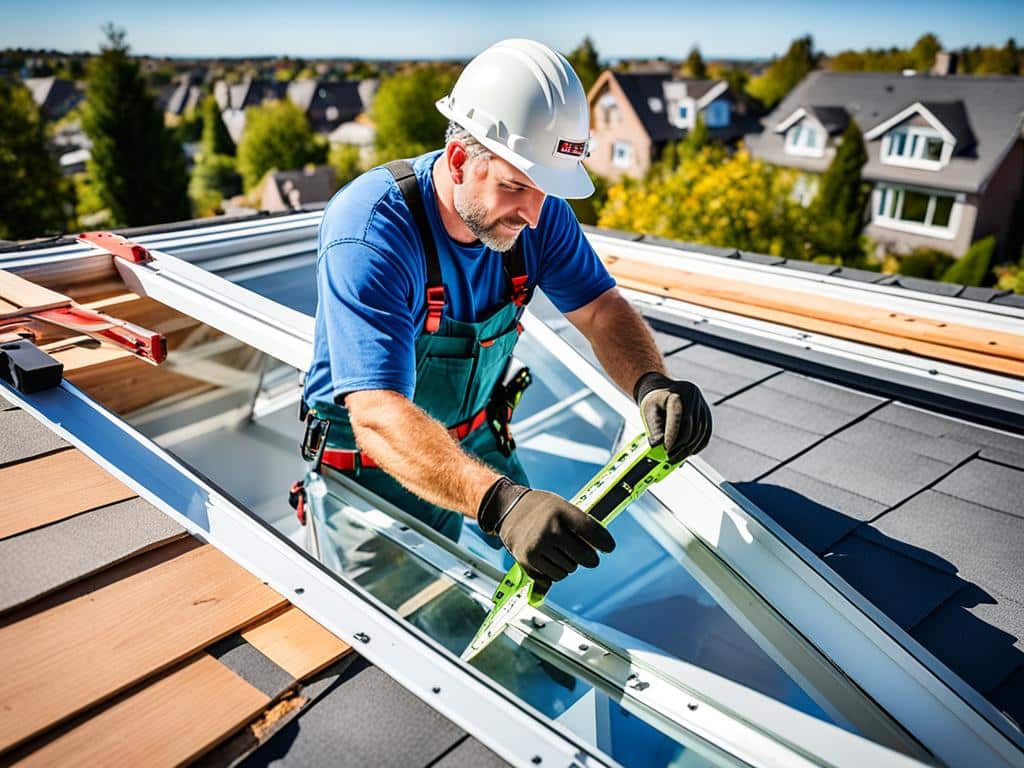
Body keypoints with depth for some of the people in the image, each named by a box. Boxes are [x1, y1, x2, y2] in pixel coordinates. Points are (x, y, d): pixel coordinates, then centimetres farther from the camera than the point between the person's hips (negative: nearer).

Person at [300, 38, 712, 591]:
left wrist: (651, 383, -34)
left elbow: (599, 308, -11)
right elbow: (377, 418, -43)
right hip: (372, 462, -5)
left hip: (477, 441, 6)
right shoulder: (369, 232, -34)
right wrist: (501, 503, -58)